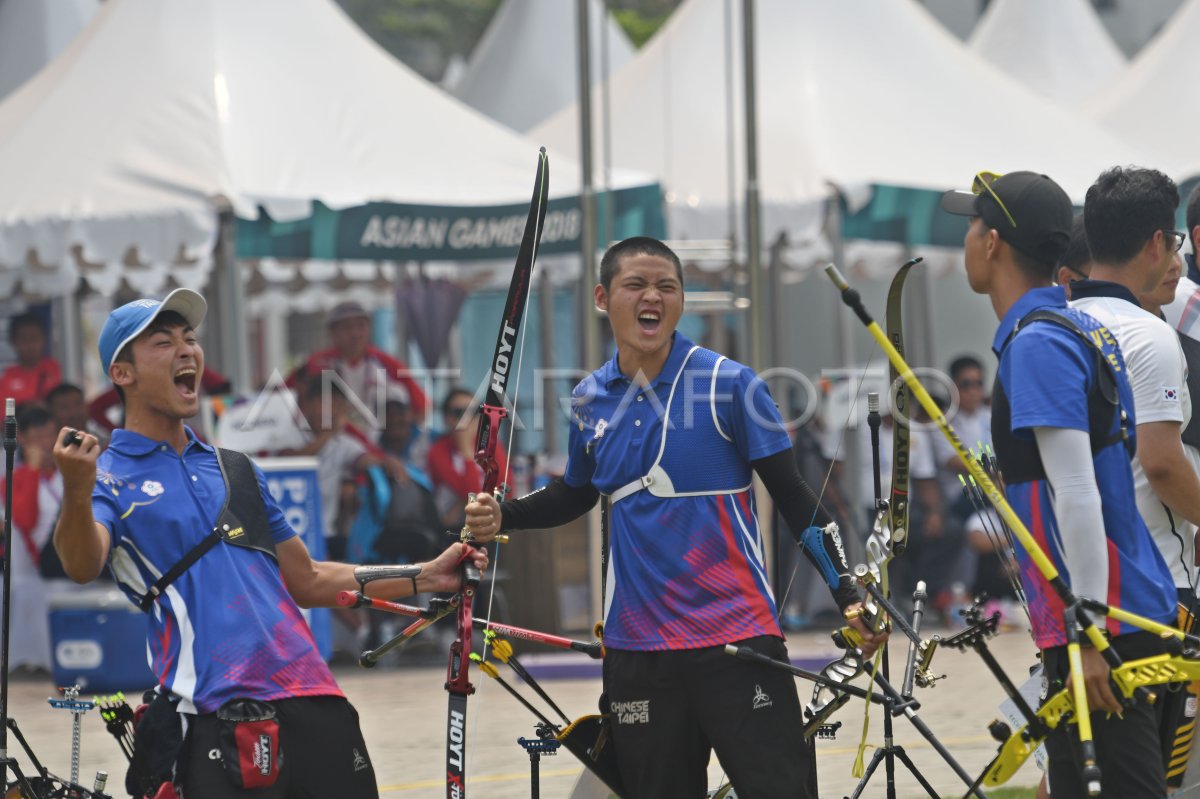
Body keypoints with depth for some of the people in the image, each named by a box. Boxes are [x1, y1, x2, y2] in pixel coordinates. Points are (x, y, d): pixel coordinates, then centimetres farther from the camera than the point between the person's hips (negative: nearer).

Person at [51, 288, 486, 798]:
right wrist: (77, 491, -40)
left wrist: (423, 578, 18)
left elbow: (307, 581, 26)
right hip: (215, 715, -6)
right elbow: (82, 565, -19)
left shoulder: (236, 470, 21)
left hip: (311, 699, 6)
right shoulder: (110, 476, 2)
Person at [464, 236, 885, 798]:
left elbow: (794, 499, -3)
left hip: (737, 640, -4)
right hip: (637, 645, 4)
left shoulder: (729, 383, -6)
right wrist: (502, 515, 6)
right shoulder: (591, 399, 6)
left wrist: (849, 600, -10)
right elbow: (575, 495, 24)